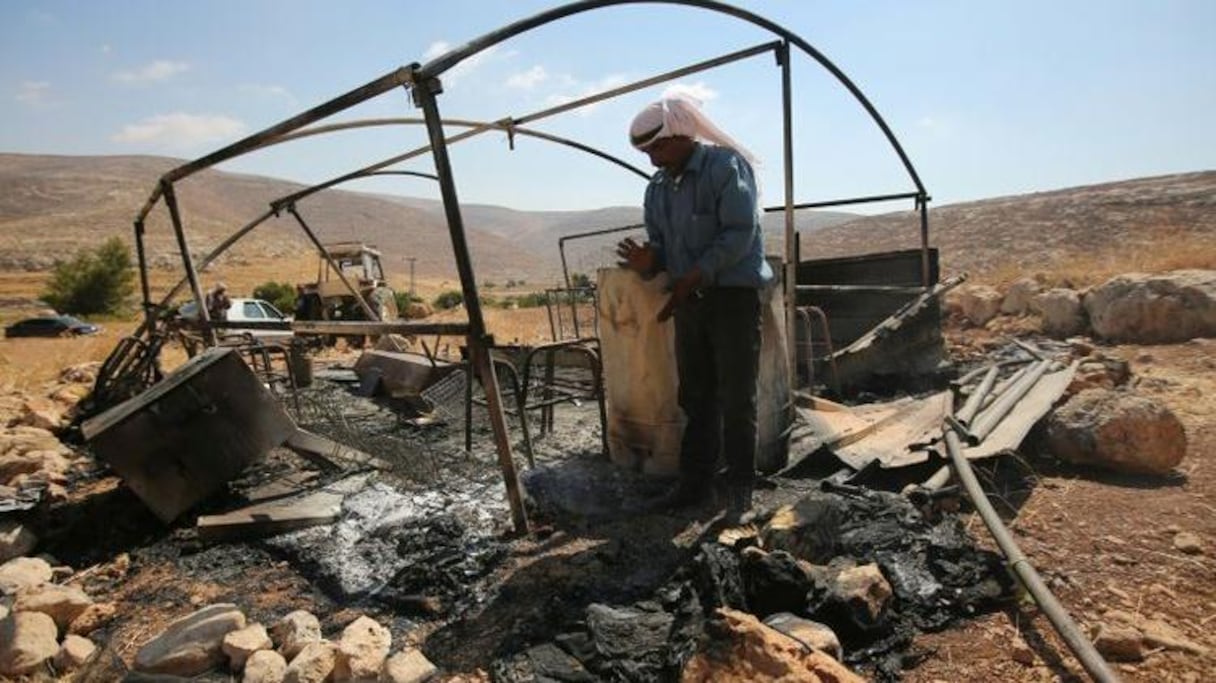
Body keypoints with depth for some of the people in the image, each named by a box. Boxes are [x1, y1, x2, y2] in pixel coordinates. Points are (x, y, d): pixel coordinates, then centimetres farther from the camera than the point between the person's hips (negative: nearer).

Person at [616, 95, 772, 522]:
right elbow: (661, 244, 13)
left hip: (733, 295, -6)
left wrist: (691, 278, -21)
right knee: (695, 397, 9)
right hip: (689, 300, 6)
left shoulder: (726, 165, -8)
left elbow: (740, 235, -17)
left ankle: (740, 488, 9)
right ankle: (694, 482, 18)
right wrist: (648, 263, -11)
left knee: (736, 398, -2)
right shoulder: (657, 187, 13)